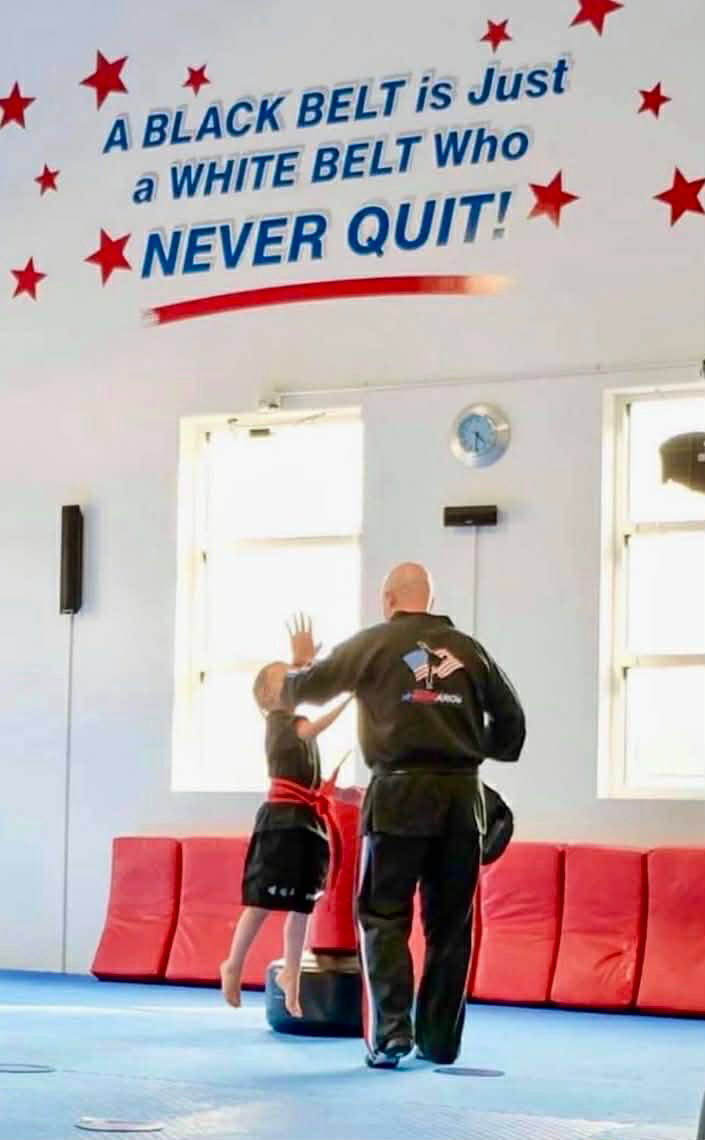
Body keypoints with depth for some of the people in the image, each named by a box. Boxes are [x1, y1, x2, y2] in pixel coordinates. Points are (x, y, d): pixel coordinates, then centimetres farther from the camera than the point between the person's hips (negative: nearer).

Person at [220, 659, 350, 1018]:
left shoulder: (298, 727, 19)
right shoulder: (278, 721, -7)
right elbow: (313, 730, -28)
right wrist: (347, 699, -34)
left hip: (305, 823, 8)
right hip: (281, 821, -8)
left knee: (301, 905, 7)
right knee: (263, 901, -5)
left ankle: (290, 975, 15)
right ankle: (233, 966, 9)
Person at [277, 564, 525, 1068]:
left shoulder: (373, 644, 2)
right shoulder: (469, 649, 8)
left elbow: (302, 689, 12)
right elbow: (511, 721, 13)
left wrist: (302, 662, 34)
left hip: (401, 793, -3)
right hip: (462, 795, 3)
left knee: (384, 916, 3)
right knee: (450, 923, 11)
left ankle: (392, 1028, -11)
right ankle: (441, 1041, 15)